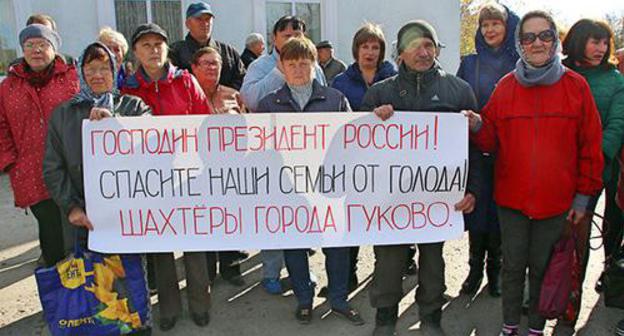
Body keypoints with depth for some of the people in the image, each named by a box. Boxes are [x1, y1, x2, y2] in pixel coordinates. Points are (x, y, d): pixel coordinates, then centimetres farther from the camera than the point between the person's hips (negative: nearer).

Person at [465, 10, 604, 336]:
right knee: (513, 266, 11)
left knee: (542, 267, 12)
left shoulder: (576, 85, -2)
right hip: (511, 198, 1)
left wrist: (583, 195, 0)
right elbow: (492, 141, 4)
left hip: (556, 200, -1)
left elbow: (590, 146, 0)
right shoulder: (506, 86, 1)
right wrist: (477, 126, -18)